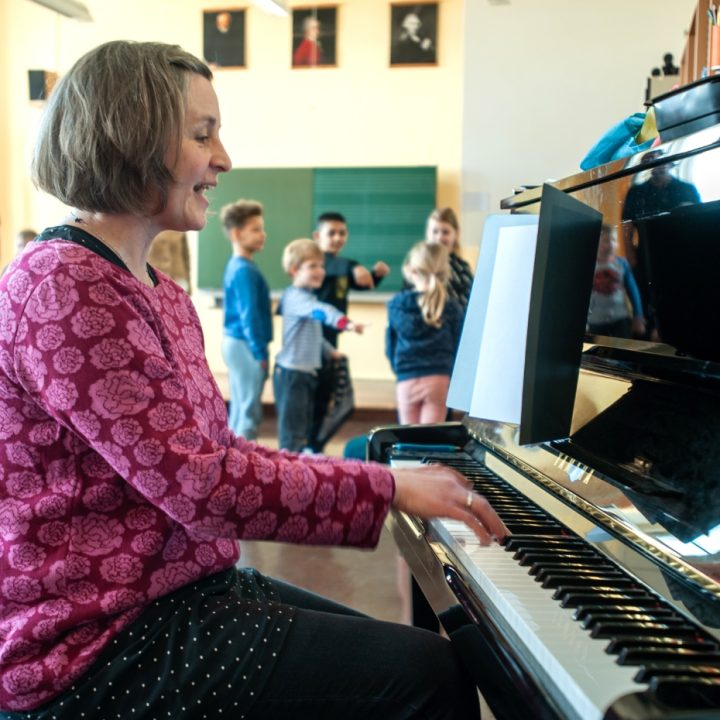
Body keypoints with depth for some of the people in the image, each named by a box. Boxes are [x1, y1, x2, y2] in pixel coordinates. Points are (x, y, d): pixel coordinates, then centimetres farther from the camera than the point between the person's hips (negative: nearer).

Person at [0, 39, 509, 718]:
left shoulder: (160, 293, 11)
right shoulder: (63, 288, -20)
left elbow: (216, 450, 9)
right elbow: (201, 485, -25)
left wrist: (401, 479, 2)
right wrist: (389, 487, -16)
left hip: (177, 588, 10)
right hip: (99, 644, -10)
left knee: (395, 648, 18)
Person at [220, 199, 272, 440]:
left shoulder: (236, 266, 12)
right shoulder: (245, 270, -18)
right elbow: (249, 315, -21)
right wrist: (260, 352, -18)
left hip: (235, 342, 10)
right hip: (245, 345, -10)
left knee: (239, 408, 17)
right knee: (250, 411, -3)